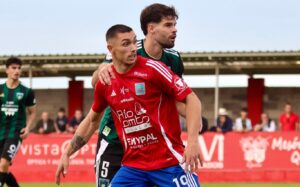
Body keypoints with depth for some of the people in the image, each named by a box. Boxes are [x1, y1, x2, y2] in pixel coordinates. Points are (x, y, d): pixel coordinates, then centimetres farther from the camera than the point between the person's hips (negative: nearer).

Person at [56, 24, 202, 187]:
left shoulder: (152, 68, -8)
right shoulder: (105, 82, 6)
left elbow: (191, 99, -10)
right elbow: (92, 120, 22)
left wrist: (192, 141, -22)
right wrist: (67, 153, 20)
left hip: (169, 162, -4)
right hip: (132, 166, 4)